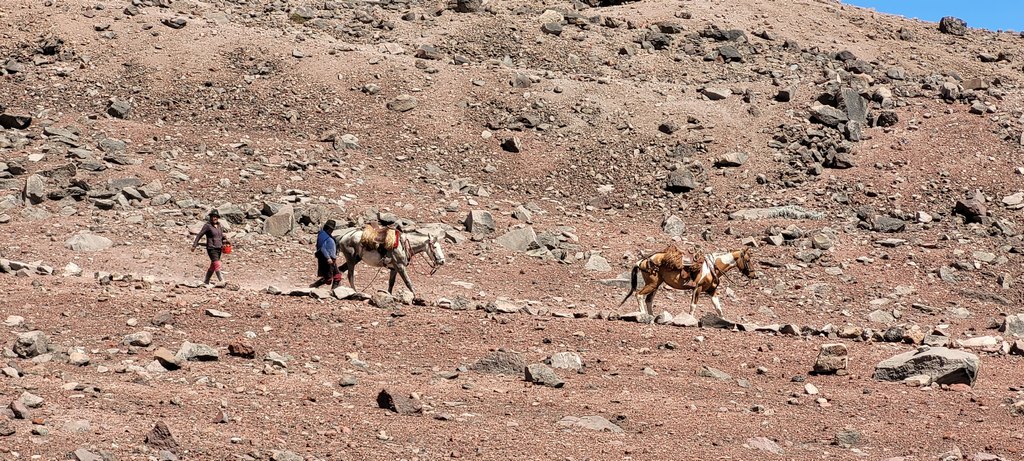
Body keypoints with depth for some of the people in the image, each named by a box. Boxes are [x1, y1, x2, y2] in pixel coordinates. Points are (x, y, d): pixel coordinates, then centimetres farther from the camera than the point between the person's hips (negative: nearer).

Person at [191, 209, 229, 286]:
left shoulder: (219, 226, 10)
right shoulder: (207, 226, -9)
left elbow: (221, 236, 21)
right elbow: (199, 235, -6)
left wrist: (226, 241, 1)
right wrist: (194, 245, -10)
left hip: (218, 248, 7)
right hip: (211, 249, -7)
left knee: (213, 266, 14)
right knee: (217, 265, -16)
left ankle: (206, 281, 26)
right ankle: (222, 282, -23)